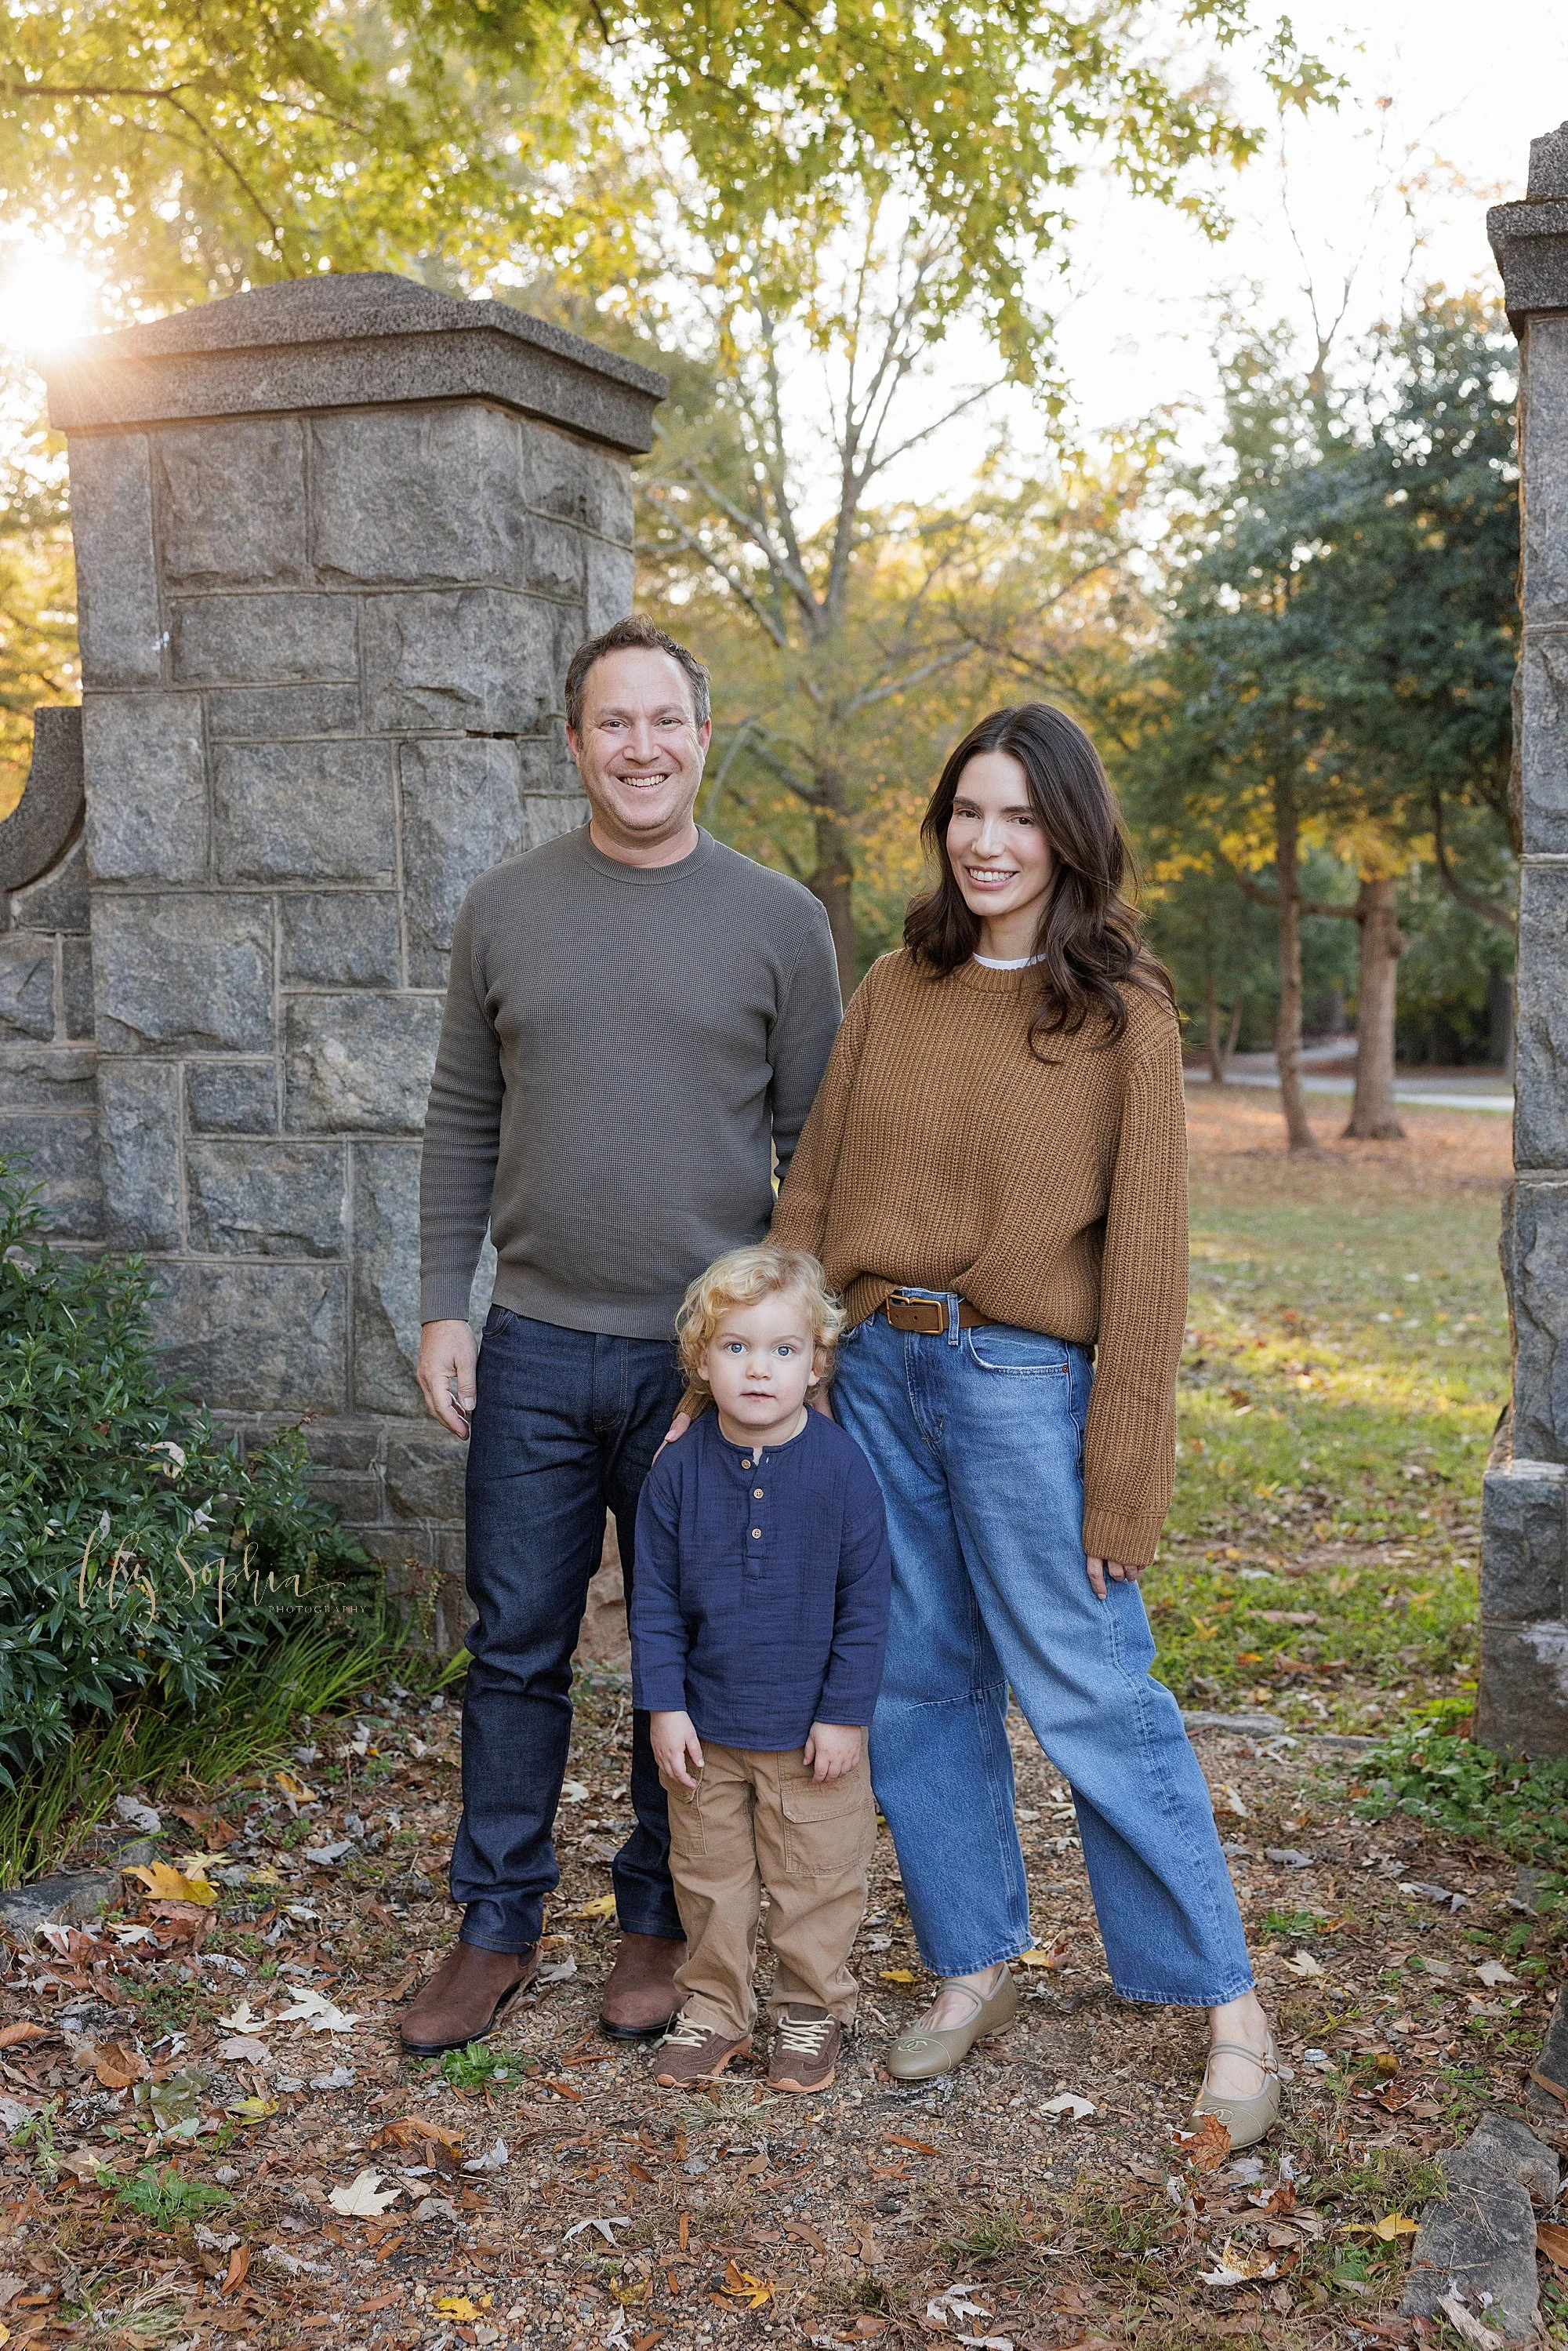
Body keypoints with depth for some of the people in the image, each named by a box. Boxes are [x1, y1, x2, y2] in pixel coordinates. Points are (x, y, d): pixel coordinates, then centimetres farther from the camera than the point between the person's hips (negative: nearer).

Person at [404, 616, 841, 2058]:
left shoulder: (778, 921, 0)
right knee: (517, 1648, 8)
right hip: (532, 1347, 2)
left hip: (707, 1354, -1)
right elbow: (464, 1121, 9)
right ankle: (498, 1926, 24)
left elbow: (814, 1142, 3)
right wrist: (444, 1308, 2)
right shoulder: (505, 910, 5)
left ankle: (660, 1921, 26)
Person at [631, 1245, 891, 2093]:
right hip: (705, 1727, 2)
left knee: (814, 1879, 11)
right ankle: (712, 2008, 33)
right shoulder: (680, 1469, -8)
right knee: (708, 1877, 15)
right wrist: (663, 1706, -5)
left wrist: (845, 1712, -9)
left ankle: (813, 2009, 30)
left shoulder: (841, 1465, -13)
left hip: (809, 1730, -2)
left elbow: (866, 1602, -8)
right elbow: (655, 1600, -1)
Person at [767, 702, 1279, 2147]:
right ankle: (975, 1971, 28)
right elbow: (814, 1192, 10)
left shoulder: (1123, 1014, -6)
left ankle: (1230, 2007, 13)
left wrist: (1124, 1479, -10)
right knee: (919, 1688, 12)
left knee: (1093, 1699, -1)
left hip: (1024, 1382, -5)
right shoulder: (893, 991, 8)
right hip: (876, 1373, 5)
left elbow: (1147, 1255, -8)